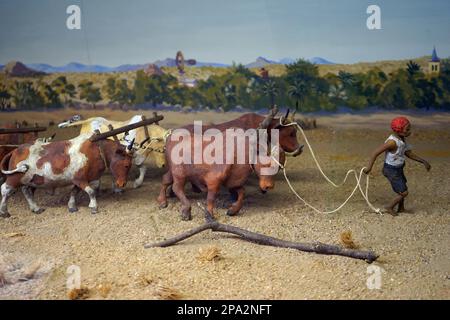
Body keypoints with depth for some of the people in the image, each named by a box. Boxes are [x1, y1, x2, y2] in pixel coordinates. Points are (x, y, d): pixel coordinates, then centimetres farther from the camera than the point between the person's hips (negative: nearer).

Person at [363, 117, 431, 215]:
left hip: (398, 168, 9)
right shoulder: (393, 141, -31)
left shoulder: (402, 139, -3)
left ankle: (401, 208, 42)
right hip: (392, 171, -9)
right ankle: (389, 208, 16)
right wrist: (369, 167, -27)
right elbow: (376, 152, -29)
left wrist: (423, 161, 4)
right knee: (404, 192, -2)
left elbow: (409, 153, 7)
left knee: (403, 188, 24)